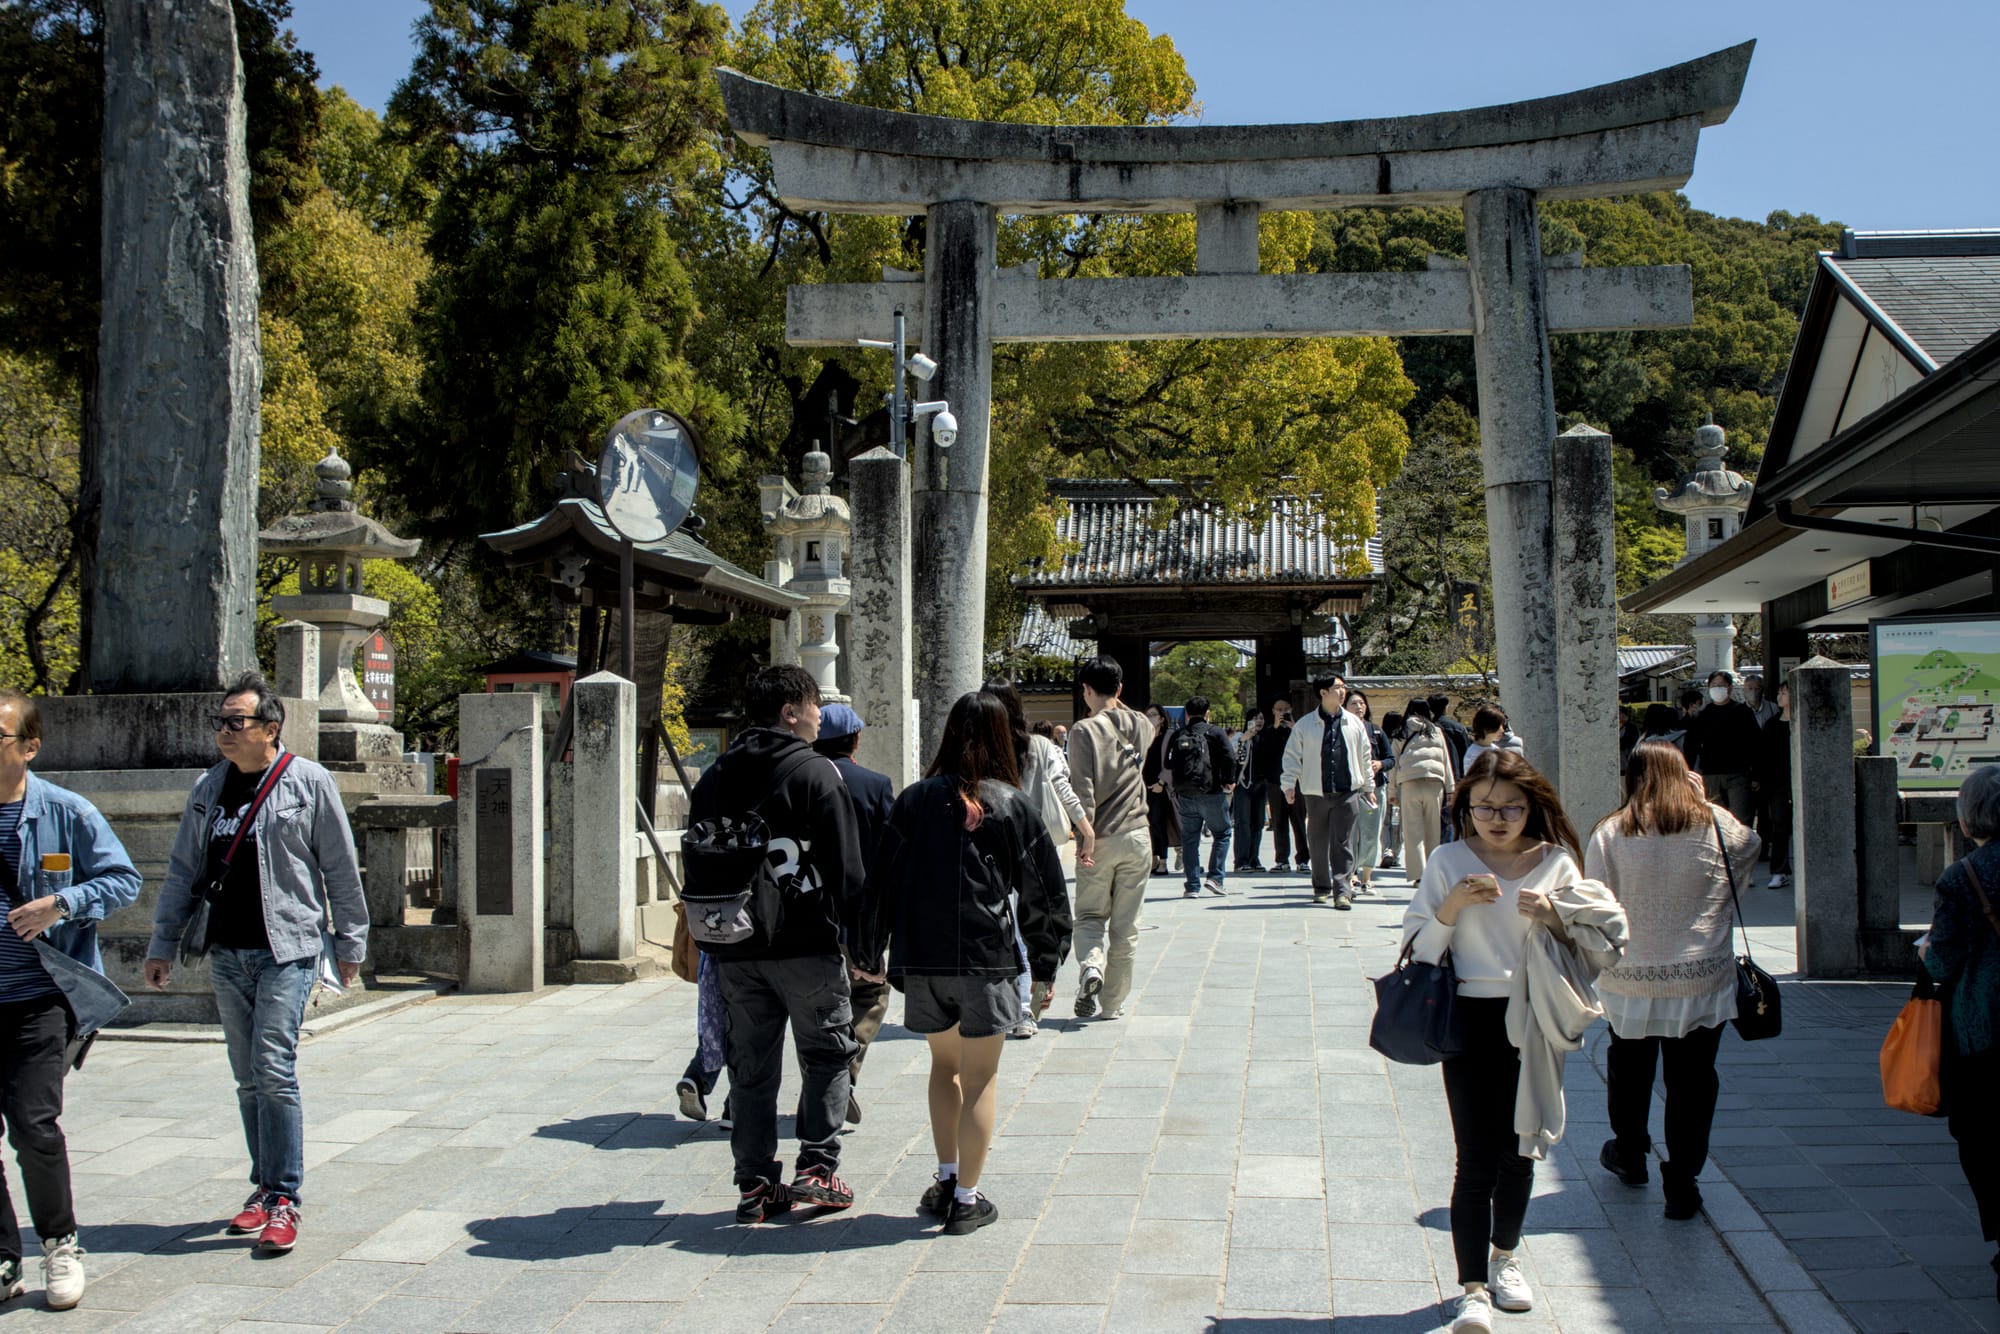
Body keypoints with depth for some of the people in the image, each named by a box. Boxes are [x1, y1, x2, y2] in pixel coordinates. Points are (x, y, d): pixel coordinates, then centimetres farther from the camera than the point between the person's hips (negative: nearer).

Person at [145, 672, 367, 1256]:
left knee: (274, 1071, -12)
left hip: (286, 950, -5)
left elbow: (340, 869, 1)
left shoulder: (308, 783, -3)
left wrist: (349, 942, 2)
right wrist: (162, 945, 16)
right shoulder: (209, 789, 12)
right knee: (249, 1079, 10)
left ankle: (283, 1198, -6)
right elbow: (183, 871, 18)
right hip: (227, 954, 5)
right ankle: (265, 1186, 21)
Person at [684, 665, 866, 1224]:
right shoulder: (816, 772, -7)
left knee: (751, 1070, 10)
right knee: (826, 1055, 10)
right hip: (807, 945, -5)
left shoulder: (715, 778, 10)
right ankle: (816, 1166, 5)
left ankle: (755, 1187, 12)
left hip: (736, 948, 5)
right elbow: (846, 868, -9)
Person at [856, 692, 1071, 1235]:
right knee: (979, 1080, 6)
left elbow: (883, 880, 4)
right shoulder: (1013, 806, -2)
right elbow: (1042, 890, 1)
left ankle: (945, 1179, 23)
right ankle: (966, 1199, 10)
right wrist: (1045, 965, 10)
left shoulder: (915, 800, 2)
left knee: (944, 1064, 22)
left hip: (921, 960, 2)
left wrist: (870, 954, 13)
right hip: (987, 960, -2)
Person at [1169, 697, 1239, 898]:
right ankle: (1215, 877, -2)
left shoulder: (1177, 736, 9)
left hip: (1184, 796, 3)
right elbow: (1230, 758, -11)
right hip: (1211, 793, -3)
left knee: (1189, 839, 8)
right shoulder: (1214, 732, -2)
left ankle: (1192, 886, 5)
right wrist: (1229, 782, 1)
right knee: (1222, 834, 11)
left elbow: (1168, 765, 12)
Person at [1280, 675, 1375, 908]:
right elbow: (1292, 756, 4)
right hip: (1315, 793, 0)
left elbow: (1365, 756, 15)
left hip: (1347, 793, 0)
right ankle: (1321, 887, 23)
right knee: (1318, 843, 9)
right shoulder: (1305, 725, 1)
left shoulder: (1354, 723, 8)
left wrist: (1368, 787, 17)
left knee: (1341, 842, -7)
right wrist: (1289, 784, -5)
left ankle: (1342, 891, -8)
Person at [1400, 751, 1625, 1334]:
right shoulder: (1449, 862, -2)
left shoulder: (1555, 863, 1)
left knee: (1519, 1150, 14)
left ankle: (1505, 1254, 36)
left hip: (1534, 1021, 2)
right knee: (1475, 1160, -6)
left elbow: (1610, 933, 4)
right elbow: (1417, 949, -2)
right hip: (1472, 1019, -2)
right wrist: (1452, 907, -18)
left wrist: (1555, 915, -12)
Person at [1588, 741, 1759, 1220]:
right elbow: (1749, 855, 18)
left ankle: (1629, 1155, 39)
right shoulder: (1717, 826, -6)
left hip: (1628, 982, 1)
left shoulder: (1610, 833, -8)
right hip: (1702, 983, -1)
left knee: (1630, 1070, 20)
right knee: (1691, 1082, 7)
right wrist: (1701, 800, 18)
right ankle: (1681, 1184, 10)